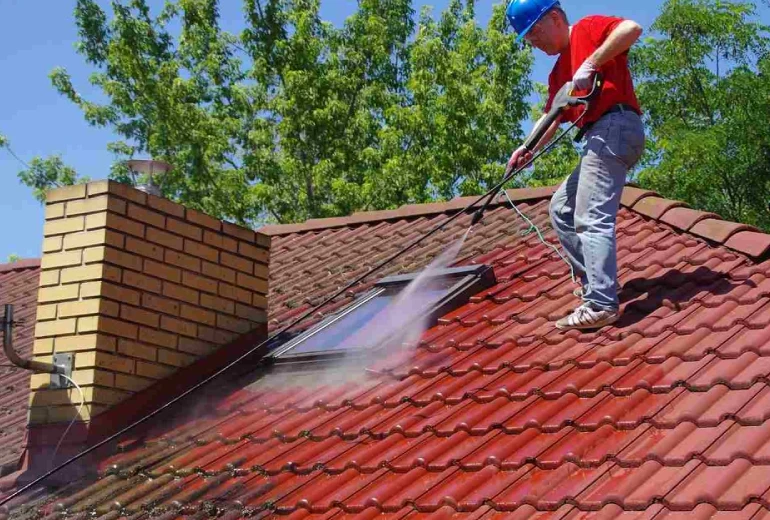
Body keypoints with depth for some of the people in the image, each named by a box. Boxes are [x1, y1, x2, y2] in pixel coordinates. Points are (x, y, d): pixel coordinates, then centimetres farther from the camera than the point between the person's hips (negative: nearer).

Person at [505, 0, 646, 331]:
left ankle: (601, 305, -23)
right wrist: (529, 149, 3)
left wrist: (591, 63, -19)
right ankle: (594, 281, 16)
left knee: (591, 218, -17)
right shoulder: (559, 72, 26)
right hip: (600, 138, 10)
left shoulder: (587, 29, 2)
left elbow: (632, 28, -16)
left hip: (614, 127, -10)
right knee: (561, 209, 18)